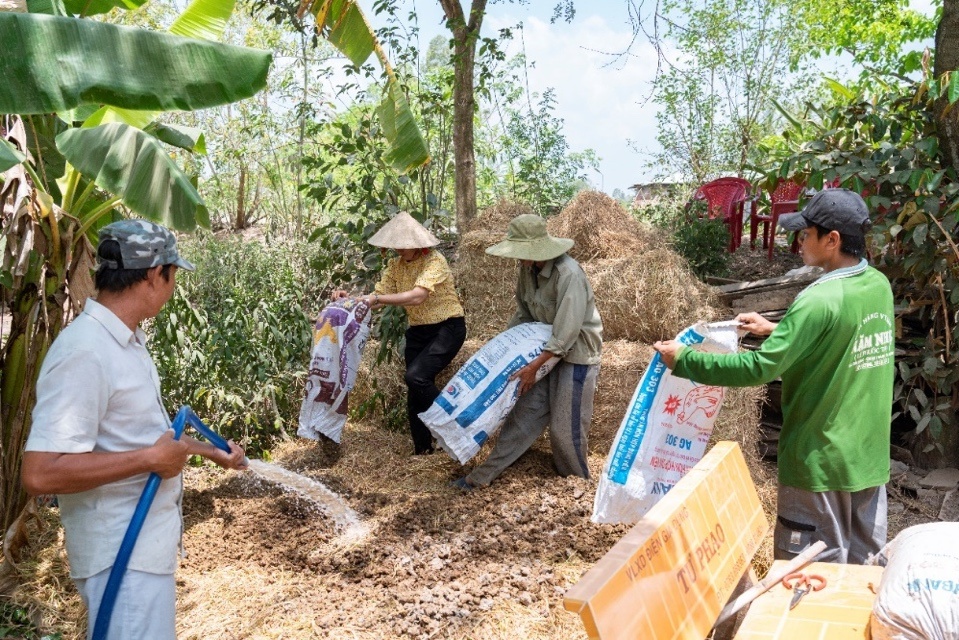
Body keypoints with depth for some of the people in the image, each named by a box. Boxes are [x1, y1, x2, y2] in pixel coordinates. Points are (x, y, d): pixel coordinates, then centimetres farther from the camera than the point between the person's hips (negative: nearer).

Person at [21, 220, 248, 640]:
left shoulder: (125, 341, 6)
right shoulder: (85, 352, -25)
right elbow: (40, 473, -30)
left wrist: (210, 451, 24)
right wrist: (151, 459, -25)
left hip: (147, 542, 10)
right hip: (122, 554, -10)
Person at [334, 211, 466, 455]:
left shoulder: (434, 261, -19)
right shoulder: (396, 265, 2)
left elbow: (417, 297, -32)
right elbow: (378, 298, -2)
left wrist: (376, 298, -35)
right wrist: (351, 299, -19)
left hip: (447, 328, -7)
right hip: (418, 331, 7)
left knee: (416, 377, -24)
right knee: (415, 392, 5)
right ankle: (422, 448, 20)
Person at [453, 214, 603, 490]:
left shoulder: (569, 274, -28)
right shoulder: (528, 269, -3)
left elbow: (566, 333, -28)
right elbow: (524, 312, 13)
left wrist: (534, 367, -28)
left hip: (577, 353, -7)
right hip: (548, 349, 7)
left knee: (565, 427, -1)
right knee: (525, 412, 8)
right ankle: (484, 475, 12)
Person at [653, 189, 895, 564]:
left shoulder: (820, 300, -23)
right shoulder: (879, 286, 2)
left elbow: (759, 369, -25)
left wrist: (684, 359, -17)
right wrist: (776, 330, 16)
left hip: (822, 458, -8)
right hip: (870, 452, 8)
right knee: (866, 563, 18)